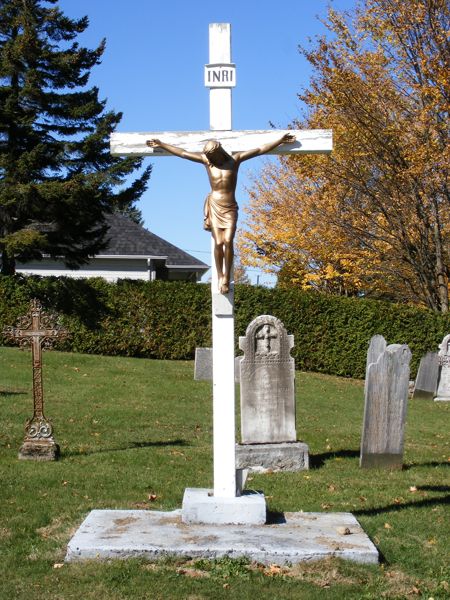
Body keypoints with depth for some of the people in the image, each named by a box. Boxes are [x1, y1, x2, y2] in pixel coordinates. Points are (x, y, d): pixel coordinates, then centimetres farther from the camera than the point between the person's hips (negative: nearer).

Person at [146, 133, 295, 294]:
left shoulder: (235, 159, 4)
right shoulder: (206, 161, 6)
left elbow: (261, 149, 4)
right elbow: (182, 153, 10)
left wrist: (280, 140, 3)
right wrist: (161, 145, 13)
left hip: (230, 208, 0)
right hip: (214, 207, 0)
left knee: (228, 241, -17)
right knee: (218, 243, -10)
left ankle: (227, 277, -8)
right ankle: (220, 277, 1)